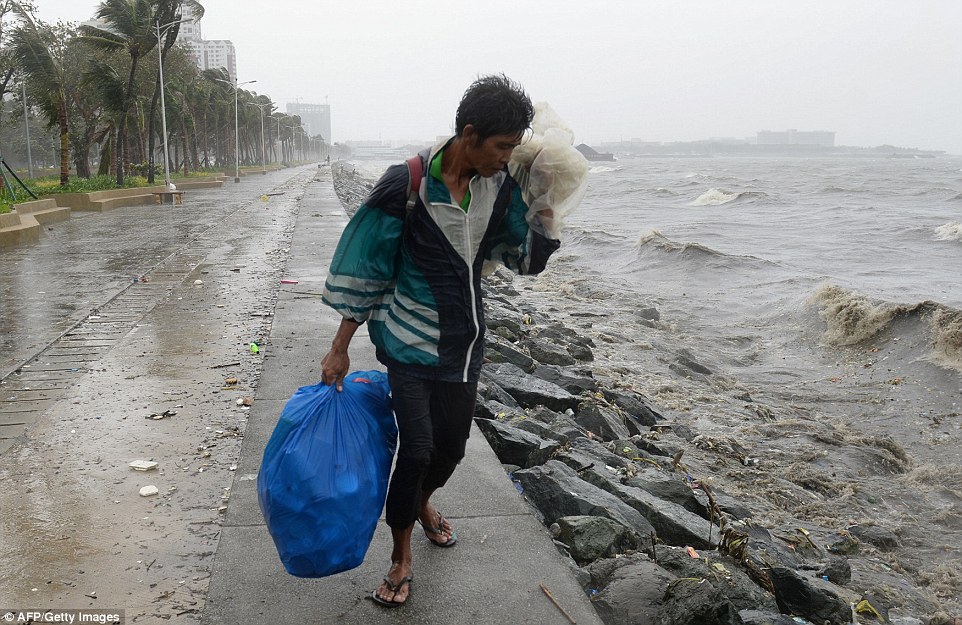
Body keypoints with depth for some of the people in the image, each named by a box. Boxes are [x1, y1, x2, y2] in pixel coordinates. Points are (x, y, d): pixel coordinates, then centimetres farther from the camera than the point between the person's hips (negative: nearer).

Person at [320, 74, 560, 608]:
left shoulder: (502, 185, -5)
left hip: (463, 338, 5)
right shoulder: (407, 185, -20)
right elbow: (365, 271, -13)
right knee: (416, 446, -6)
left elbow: (527, 257, 3)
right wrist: (340, 350, -10)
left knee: (451, 444, 15)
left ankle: (422, 503, 50)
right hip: (411, 338, -5)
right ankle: (401, 560, 19)